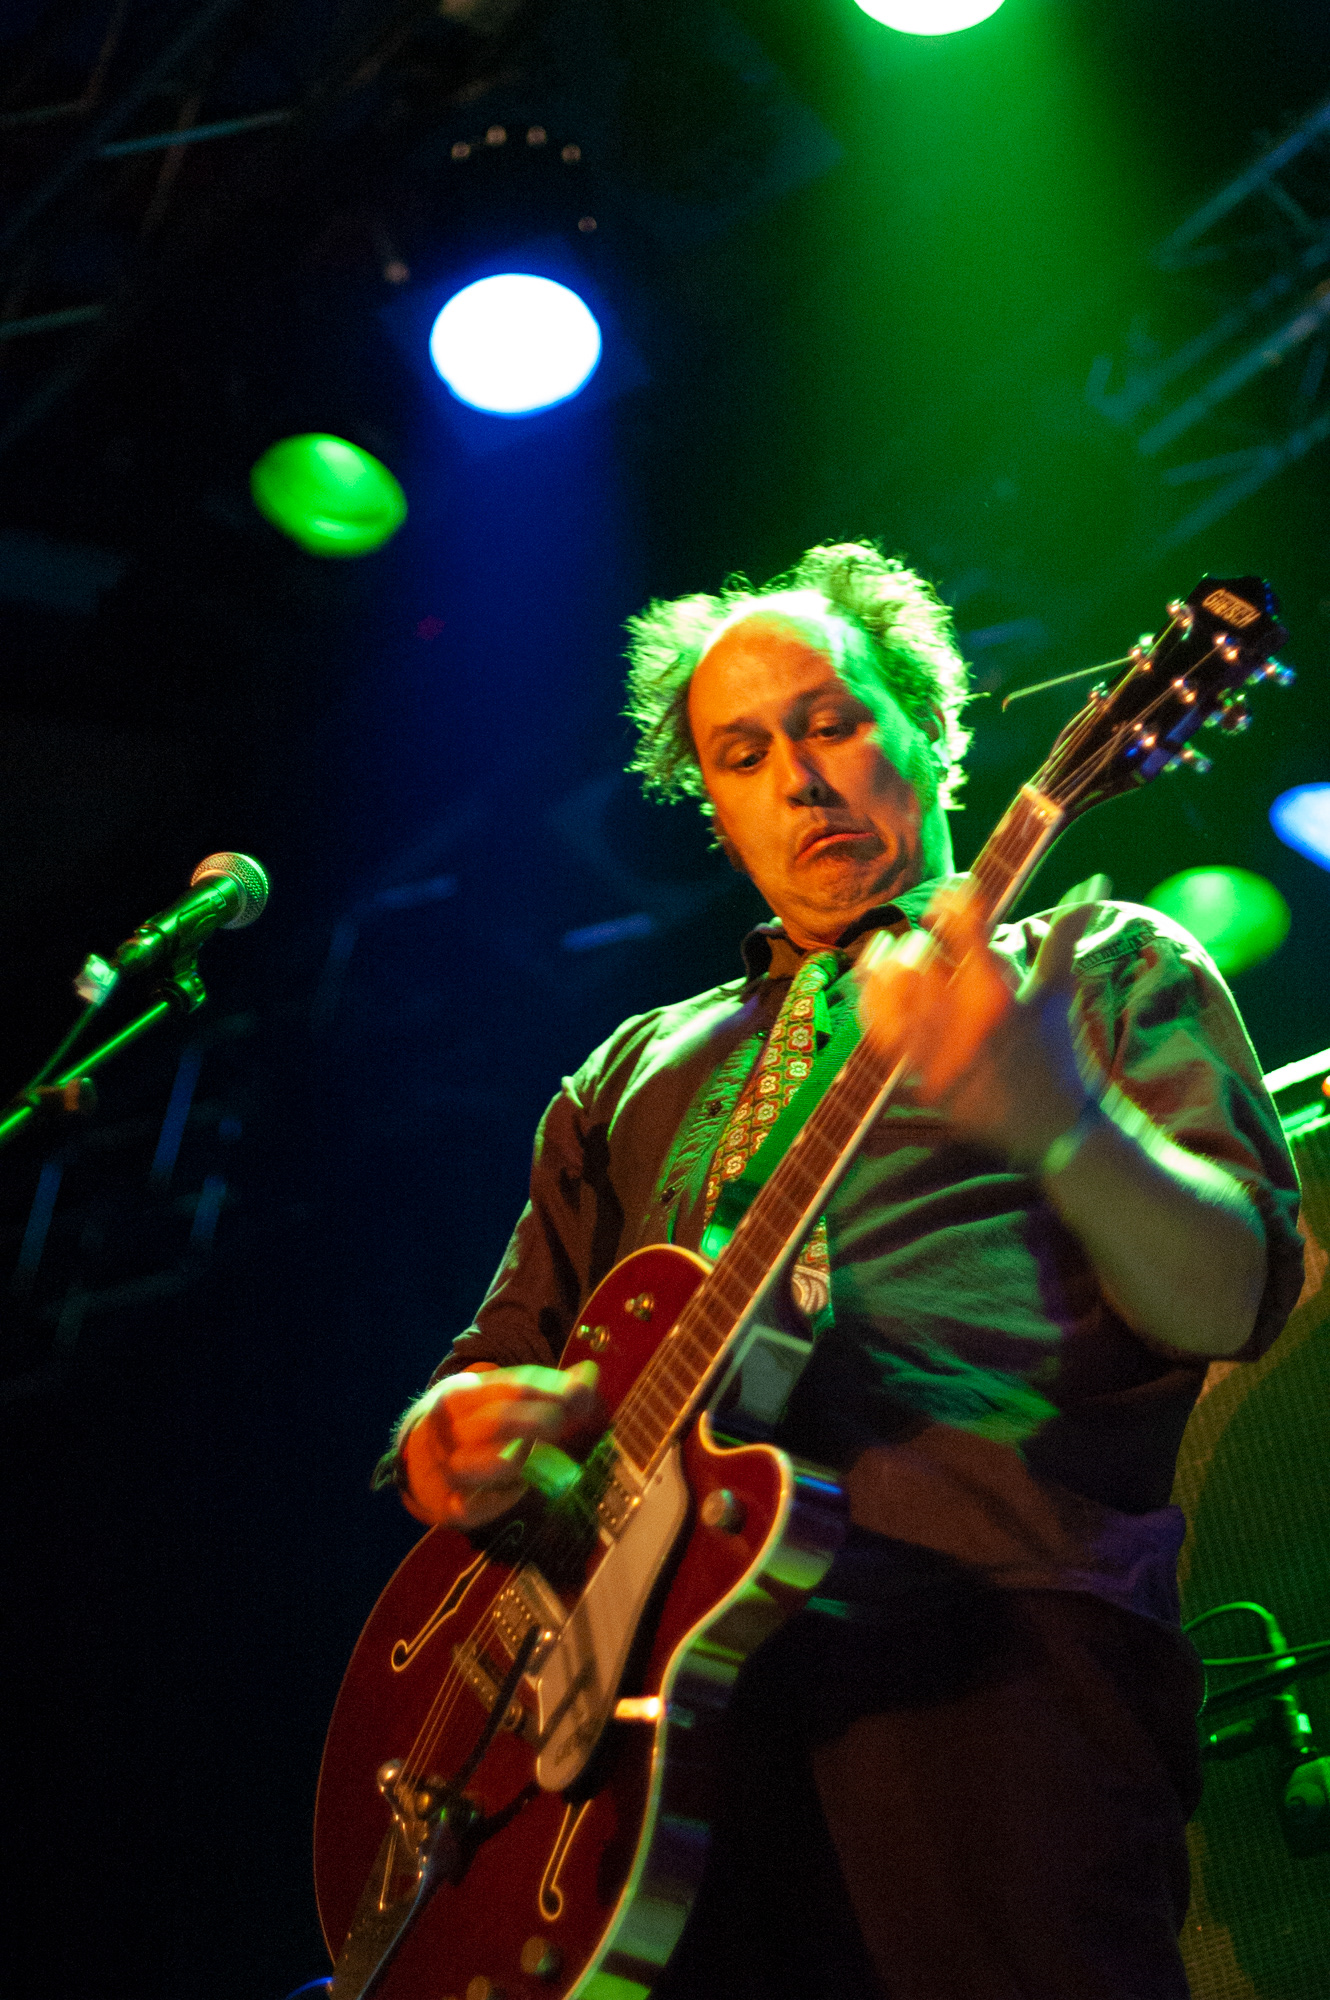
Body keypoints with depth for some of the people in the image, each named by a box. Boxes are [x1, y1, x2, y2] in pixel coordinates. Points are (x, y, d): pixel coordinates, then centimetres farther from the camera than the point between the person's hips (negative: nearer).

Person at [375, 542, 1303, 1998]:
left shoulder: (1104, 969, 14)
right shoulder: (637, 1072, 27)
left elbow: (1231, 1304, -1)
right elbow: (511, 1348, 26)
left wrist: (1057, 1122, -22)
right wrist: (463, 1434, 1)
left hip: (996, 1634, -3)